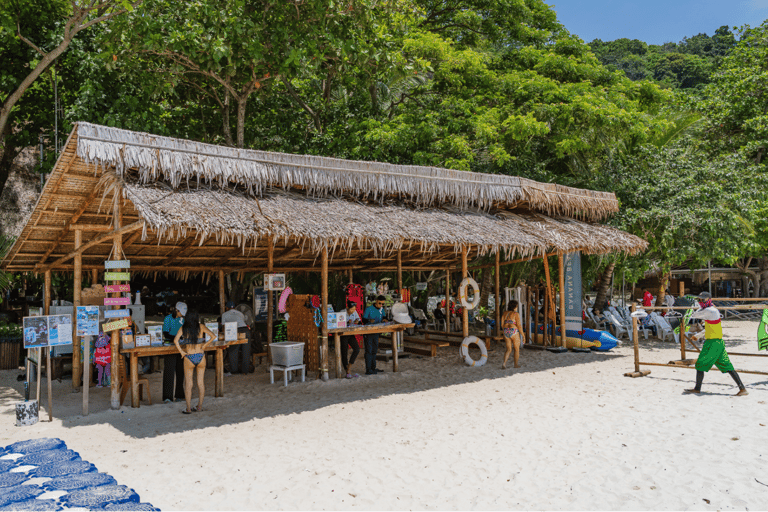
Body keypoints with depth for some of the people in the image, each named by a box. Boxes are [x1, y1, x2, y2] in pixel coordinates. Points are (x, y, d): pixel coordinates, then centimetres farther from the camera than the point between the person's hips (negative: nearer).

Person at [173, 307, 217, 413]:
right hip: (200, 356, 1)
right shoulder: (201, 326, -1)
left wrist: (181, 352, -6)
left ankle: (188, 409, 10)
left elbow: (175, 340, -14)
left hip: (189, 357, -1)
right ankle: (199, 406, 19)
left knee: (188, 383, 9)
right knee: (200, 382, 12)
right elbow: (213, 336, -8)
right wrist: (204, 346, 0)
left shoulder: (183, 328, -2)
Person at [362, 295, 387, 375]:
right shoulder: (369, 309, -11)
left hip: (376, 332, 7)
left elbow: (382, 317, 20)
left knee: (374, 350, 13)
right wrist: (369, 320, -30)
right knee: (369, 350, -7)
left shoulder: (381, 309, 8)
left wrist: (383, 319, -4)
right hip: (368, 332, -7)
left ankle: (373, 368, 22)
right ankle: (368, 370, -5)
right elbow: (363, 318, -10)